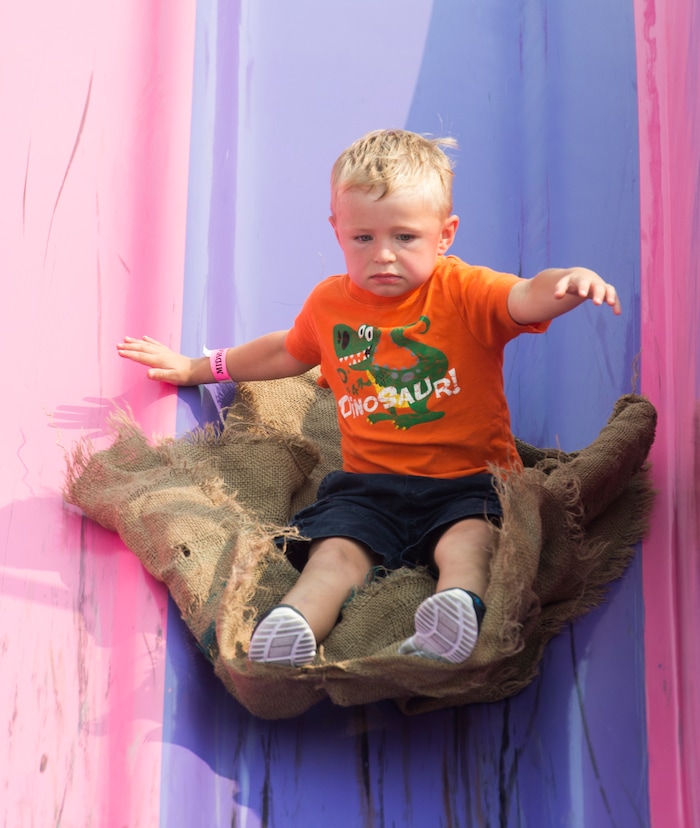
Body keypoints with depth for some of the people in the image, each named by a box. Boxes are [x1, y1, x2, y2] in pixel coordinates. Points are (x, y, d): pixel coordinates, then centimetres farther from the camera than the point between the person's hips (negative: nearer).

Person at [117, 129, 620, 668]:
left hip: (466, 481, -2)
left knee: (469, 537, -33)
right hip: (368, 483, 3)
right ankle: (296, 624, -48)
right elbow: (287, 352, 34)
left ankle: (461, 603, -57)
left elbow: (527, 299, -23)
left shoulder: (463, 291, -2)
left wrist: (568, 282, -49)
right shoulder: (330, 302, 13)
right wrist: (197, 369, 43)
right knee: (335, 548, -25)